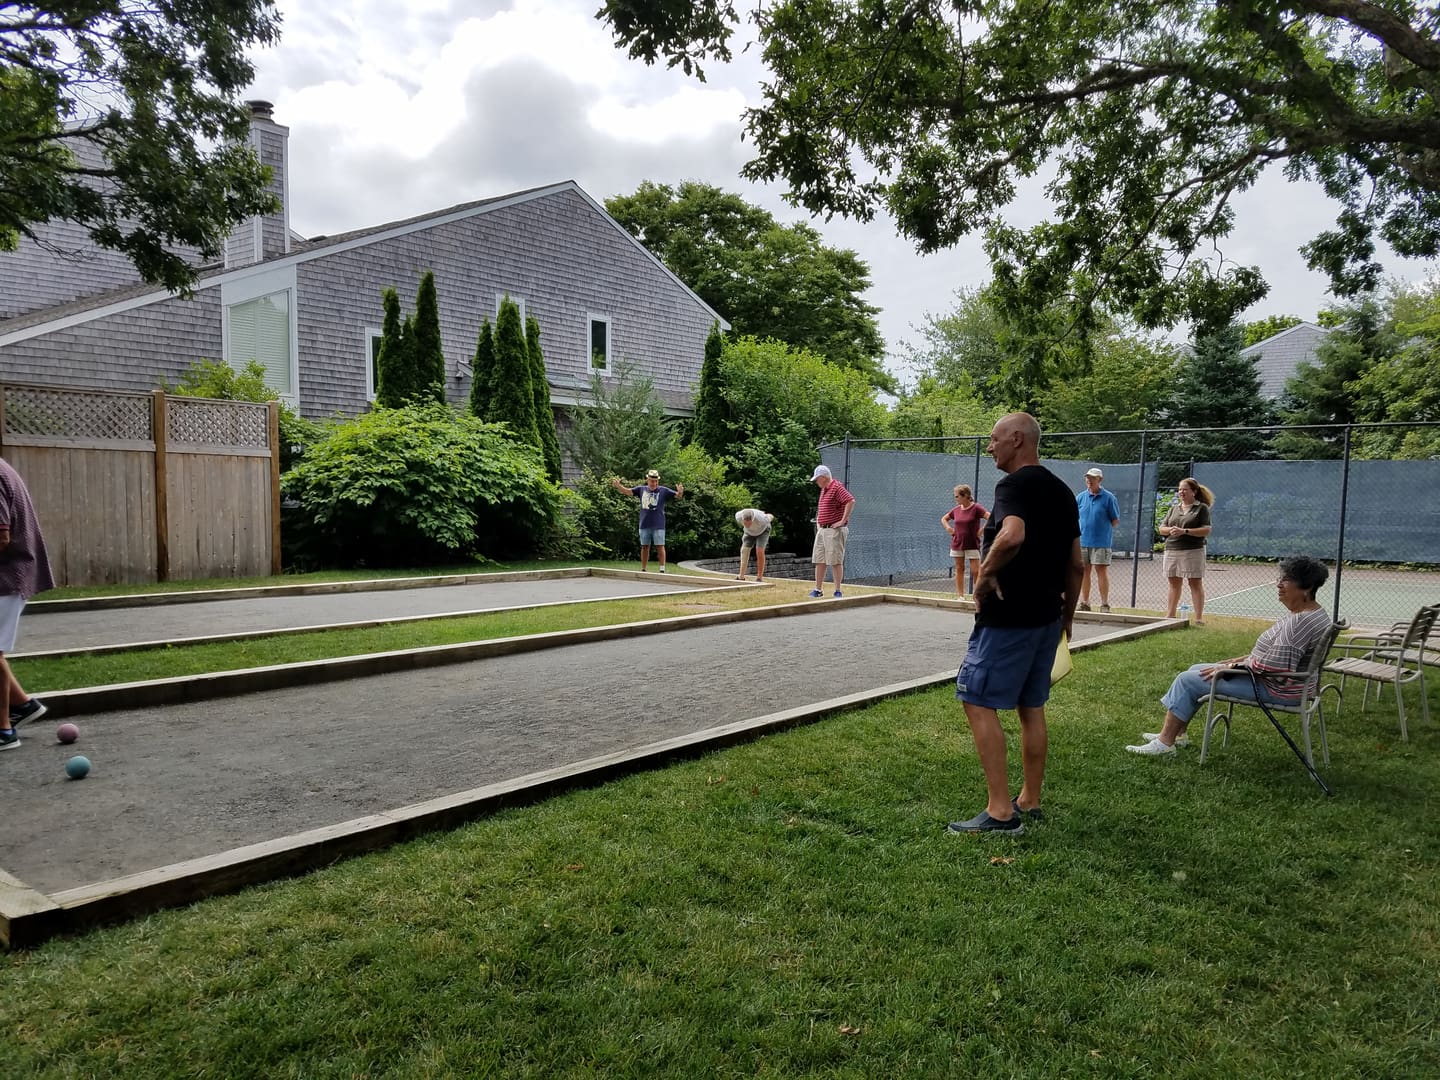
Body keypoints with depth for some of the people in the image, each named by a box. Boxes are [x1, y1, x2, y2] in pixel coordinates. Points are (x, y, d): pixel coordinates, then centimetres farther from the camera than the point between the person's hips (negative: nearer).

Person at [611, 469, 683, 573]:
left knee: (660, 547, -4)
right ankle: (643, 570, 16)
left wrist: (680, 492, -28)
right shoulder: (642, 489, 8)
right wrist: (618, 486, -8)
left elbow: (678, 496, -5)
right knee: (645, 547, 10)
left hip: (658, 525, -3)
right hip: (644, 525, 3)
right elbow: (628, 490, 10)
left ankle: (662, 569, 0)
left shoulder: (664, 491, -1)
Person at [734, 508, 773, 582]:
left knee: (759, 551, -20)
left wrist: (771, 516, 6)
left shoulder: (760, 519, -45)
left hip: (763, 530, -3)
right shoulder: (738, 517, -35)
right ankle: (741, 577, -13)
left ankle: (759, 578, -10)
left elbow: (770, 517, -19)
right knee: (744, 550, -12)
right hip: (749, 532, 3)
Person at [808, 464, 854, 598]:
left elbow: (851, 501, -27)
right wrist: (819, 521, 21)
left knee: (835, 562, -5)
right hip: (822, 530, 9)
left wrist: (843, 521, -24)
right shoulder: (824, 489, 17)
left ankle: (837, 591, 0)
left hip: (834, 531, -9)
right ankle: (817, 590, 14)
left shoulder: (837, 487, -13)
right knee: (819, 561, 9)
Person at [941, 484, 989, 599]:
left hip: (972, 545, -5)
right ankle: (960, 595, 15)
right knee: (959, 569, 8)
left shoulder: (976, 508, -10)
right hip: (957, 545, 5)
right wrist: (948, 528, 6)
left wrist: (981, 530, -17)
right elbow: (944, 518, 22)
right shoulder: (956, 509, 6)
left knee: (975, 571, -5)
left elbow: (990, 517, -21)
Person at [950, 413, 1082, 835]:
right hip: (1046, 616, 9)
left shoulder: (1014, 485, -14)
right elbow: (1075, 564, 16)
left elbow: (1012, 536, -36)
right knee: (1032, 708, 14)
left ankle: (1000, 811, -5)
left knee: (978, 702, -4)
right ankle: (1029, 802, 22)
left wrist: (986, 572, -20)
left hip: (1007, 617, -9)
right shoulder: (1062, 491, 13)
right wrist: (1067, 614, 23)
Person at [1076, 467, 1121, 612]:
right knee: (1084, 571, 7)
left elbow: (1116, 520, 3)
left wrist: (1104, 529, -2)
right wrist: (1081, 530, 6)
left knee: (1102, 571, -4)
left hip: (1101, 542, -4)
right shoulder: (1080, 497, 9)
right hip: (1082, 540, 4)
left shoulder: (1109, 497, -1)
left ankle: (1105, 604, 2)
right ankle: (1084, 603, 14)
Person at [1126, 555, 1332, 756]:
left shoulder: (1304, 620, -25)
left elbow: (1273, 664, -28)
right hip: (1277, 680, 11)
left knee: (1187, 680, -7)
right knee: (1197, 669, 16)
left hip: (1276, 688, -11)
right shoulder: (1306, 612, 8)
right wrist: (1242, 659, 10)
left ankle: (1165, 742, 0)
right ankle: (1176, 733, 18)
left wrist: (1233, 667, -16)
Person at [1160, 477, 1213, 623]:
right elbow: (1161, 528, 15)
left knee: (1195, 583, -2)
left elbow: (1206, 530, -9)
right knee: (1174, 583, 11)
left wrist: (1185, 531, -18)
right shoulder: (1174, 508, 17)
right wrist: (1170, 530, -8)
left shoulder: (1202, 508, 1)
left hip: (1193, 551, -5)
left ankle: (1199, 617, 0)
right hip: (1172, 551, 5)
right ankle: (1170, 614, 17)